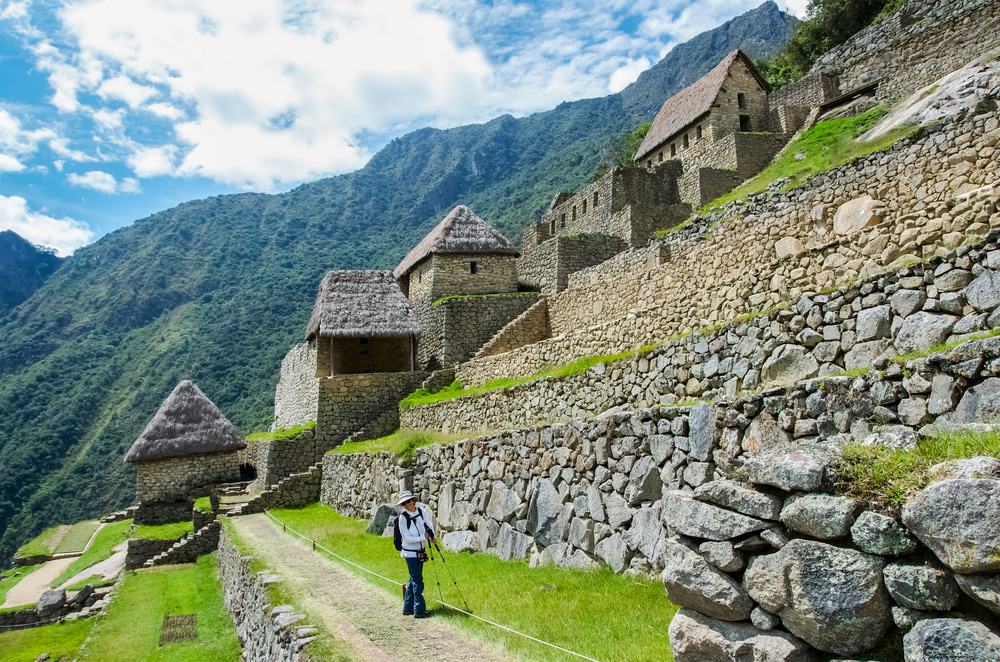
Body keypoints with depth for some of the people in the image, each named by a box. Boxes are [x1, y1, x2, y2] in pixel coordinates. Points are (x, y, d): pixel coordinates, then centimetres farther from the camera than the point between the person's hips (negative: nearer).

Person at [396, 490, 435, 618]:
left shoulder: (422, 512, 0)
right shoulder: (402, 518, -15)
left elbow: (429, 525, 6)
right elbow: (407, 539, -15)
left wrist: (431, 535, -13)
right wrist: (423, 538, -19)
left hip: (420, 552, 6)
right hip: (410, 553, -6)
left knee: (413, 580, 15)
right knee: (417, 581, -5)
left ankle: (408, 608, 26)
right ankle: (419, 610, 1)